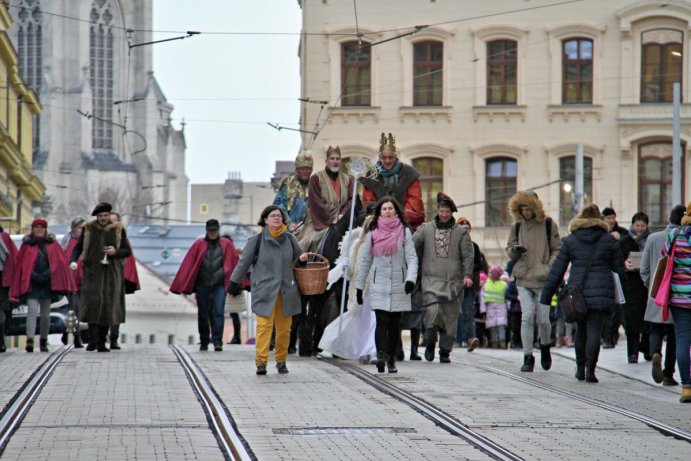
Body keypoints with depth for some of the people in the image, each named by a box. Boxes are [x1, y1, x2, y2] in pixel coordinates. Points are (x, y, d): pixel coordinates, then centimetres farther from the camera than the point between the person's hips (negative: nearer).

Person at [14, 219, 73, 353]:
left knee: (45, 314, 7)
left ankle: (43, 341, 17)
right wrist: (34, 276, -10)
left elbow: (59, 262, 5)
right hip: (32, 283, -2)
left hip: (48, 283, 2)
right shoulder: (27, 245, 7)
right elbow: (22, 265, 4)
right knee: (32, 310, -17)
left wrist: (47, 274, -8)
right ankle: (29, 340, -28)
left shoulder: (53, 244, 11)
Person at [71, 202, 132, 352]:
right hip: (92, 271, -1)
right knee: (93, 301, -16)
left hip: (112, 272, 1)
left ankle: (101, 343, 5)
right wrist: (73, 260, -9)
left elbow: (128, 250, 10)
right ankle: (93, 340, -16)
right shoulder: (88, 229, 7)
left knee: (108, 306, -2)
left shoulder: (118, 230, 7)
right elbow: (78, 247, 10)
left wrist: (116, 252, -11)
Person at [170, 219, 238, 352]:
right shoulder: (199, 245, 7)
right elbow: (188, 265, 4)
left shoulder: (226, 245, 6)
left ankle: (217, 341, -11)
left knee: (218, 312, -11)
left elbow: (234, 264, 6)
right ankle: (204, 342, 16)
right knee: (202, 315, 6)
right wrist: (185, 286, -2)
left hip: (219, 285, -1)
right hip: (202, 285, 2)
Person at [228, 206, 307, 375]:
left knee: (284, 327, 4)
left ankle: (281, 361, 16)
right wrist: (234, 283, 7)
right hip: (264, 290, -3)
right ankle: (261, 361, -12)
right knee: (264, 325, -13)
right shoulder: (257, 240, 1)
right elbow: (244, 263, 6)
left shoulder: (289, 239, 10)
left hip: (286, 290, 3)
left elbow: (299, 256, 24)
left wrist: (303, 258, -1)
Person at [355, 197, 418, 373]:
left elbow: (412, 258, -1)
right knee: (382, 321, -14)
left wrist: (411, 278, -17)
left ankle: (391, 359, 11)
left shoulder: (404, 232, 6)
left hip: (399, 285, 1)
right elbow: (364, 261, 13)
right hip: (378, 285, 0)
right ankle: (380, 355, -25)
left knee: (395, 324, 4)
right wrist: (359, 286, 10)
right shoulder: (373, 233, 8)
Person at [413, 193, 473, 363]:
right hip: (431, 280, -1)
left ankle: (445, 351, 10)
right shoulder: (425, 229, 9)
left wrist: (467, 275, -6)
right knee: (432, 311, -17)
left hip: (453, 282, 1)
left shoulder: (461, 232, 8)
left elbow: (468, 255, 6)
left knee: (450, 317, 1)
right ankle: (430, 343, 4)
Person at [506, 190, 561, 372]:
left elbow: (557, 250, 5)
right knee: (527, 317, -8)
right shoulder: (517, 226, 10)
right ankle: (528, 357, -2)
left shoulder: (548, 224, 2)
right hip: (523, 278, 2)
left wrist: (550, 268, -9)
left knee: (543, 319, 0)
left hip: (543, 280, -2)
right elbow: (509, 250, 18)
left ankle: (545, 347, 30)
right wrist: (514, 250, -6)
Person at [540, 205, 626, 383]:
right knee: (594, 330, -4)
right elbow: (619, 268, 7)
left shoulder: (570, 240, 6)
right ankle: (590, 369, -16)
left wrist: (546, 295, 10)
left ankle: (580, 368, 20)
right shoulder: (608, 240, 5)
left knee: (581, 329, 16)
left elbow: (557, 270, 6)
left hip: (577, 291, 1)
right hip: (601, 293, -1)